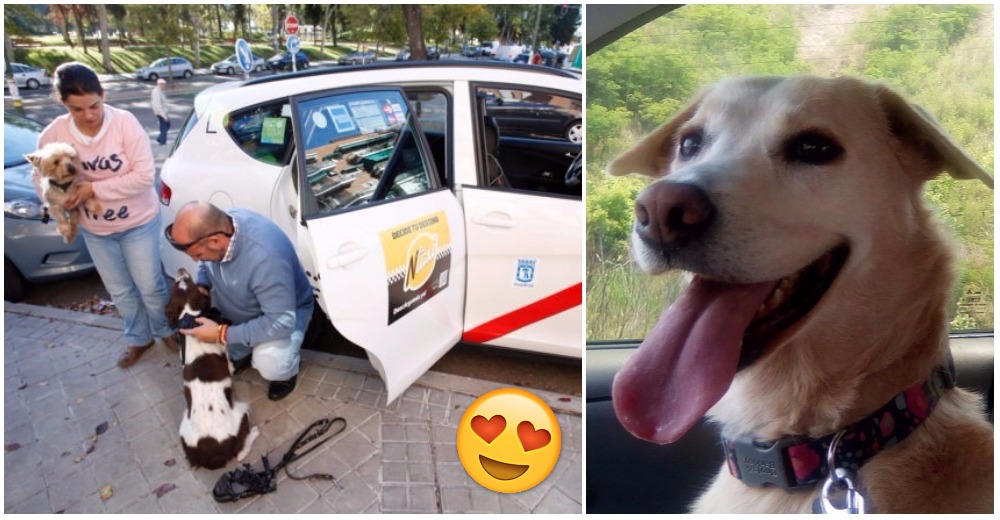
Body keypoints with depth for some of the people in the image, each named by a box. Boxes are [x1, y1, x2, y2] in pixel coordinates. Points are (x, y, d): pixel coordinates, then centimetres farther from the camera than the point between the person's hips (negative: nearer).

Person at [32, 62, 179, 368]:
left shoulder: (125, 123, -20)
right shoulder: (53, 134, -9)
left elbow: (145, 175, -23)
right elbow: (40, 176, 3)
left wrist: (95, 189, -24)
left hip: (138, 223, -3)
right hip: (94, 230, 4)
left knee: (150, 286, 8)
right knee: (120, 291, 16)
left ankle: (165, 330, 34)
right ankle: (139, 339, 36)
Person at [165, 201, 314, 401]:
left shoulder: (266, 260, -43)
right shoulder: (219, 225, -21)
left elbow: (281, 323, -37)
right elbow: (206, 264, 4)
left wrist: (223, 334, -31)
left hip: (285, 311, -7)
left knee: (269, 364, -30)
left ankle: (286, 372, 7)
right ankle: (240, 354, 19)